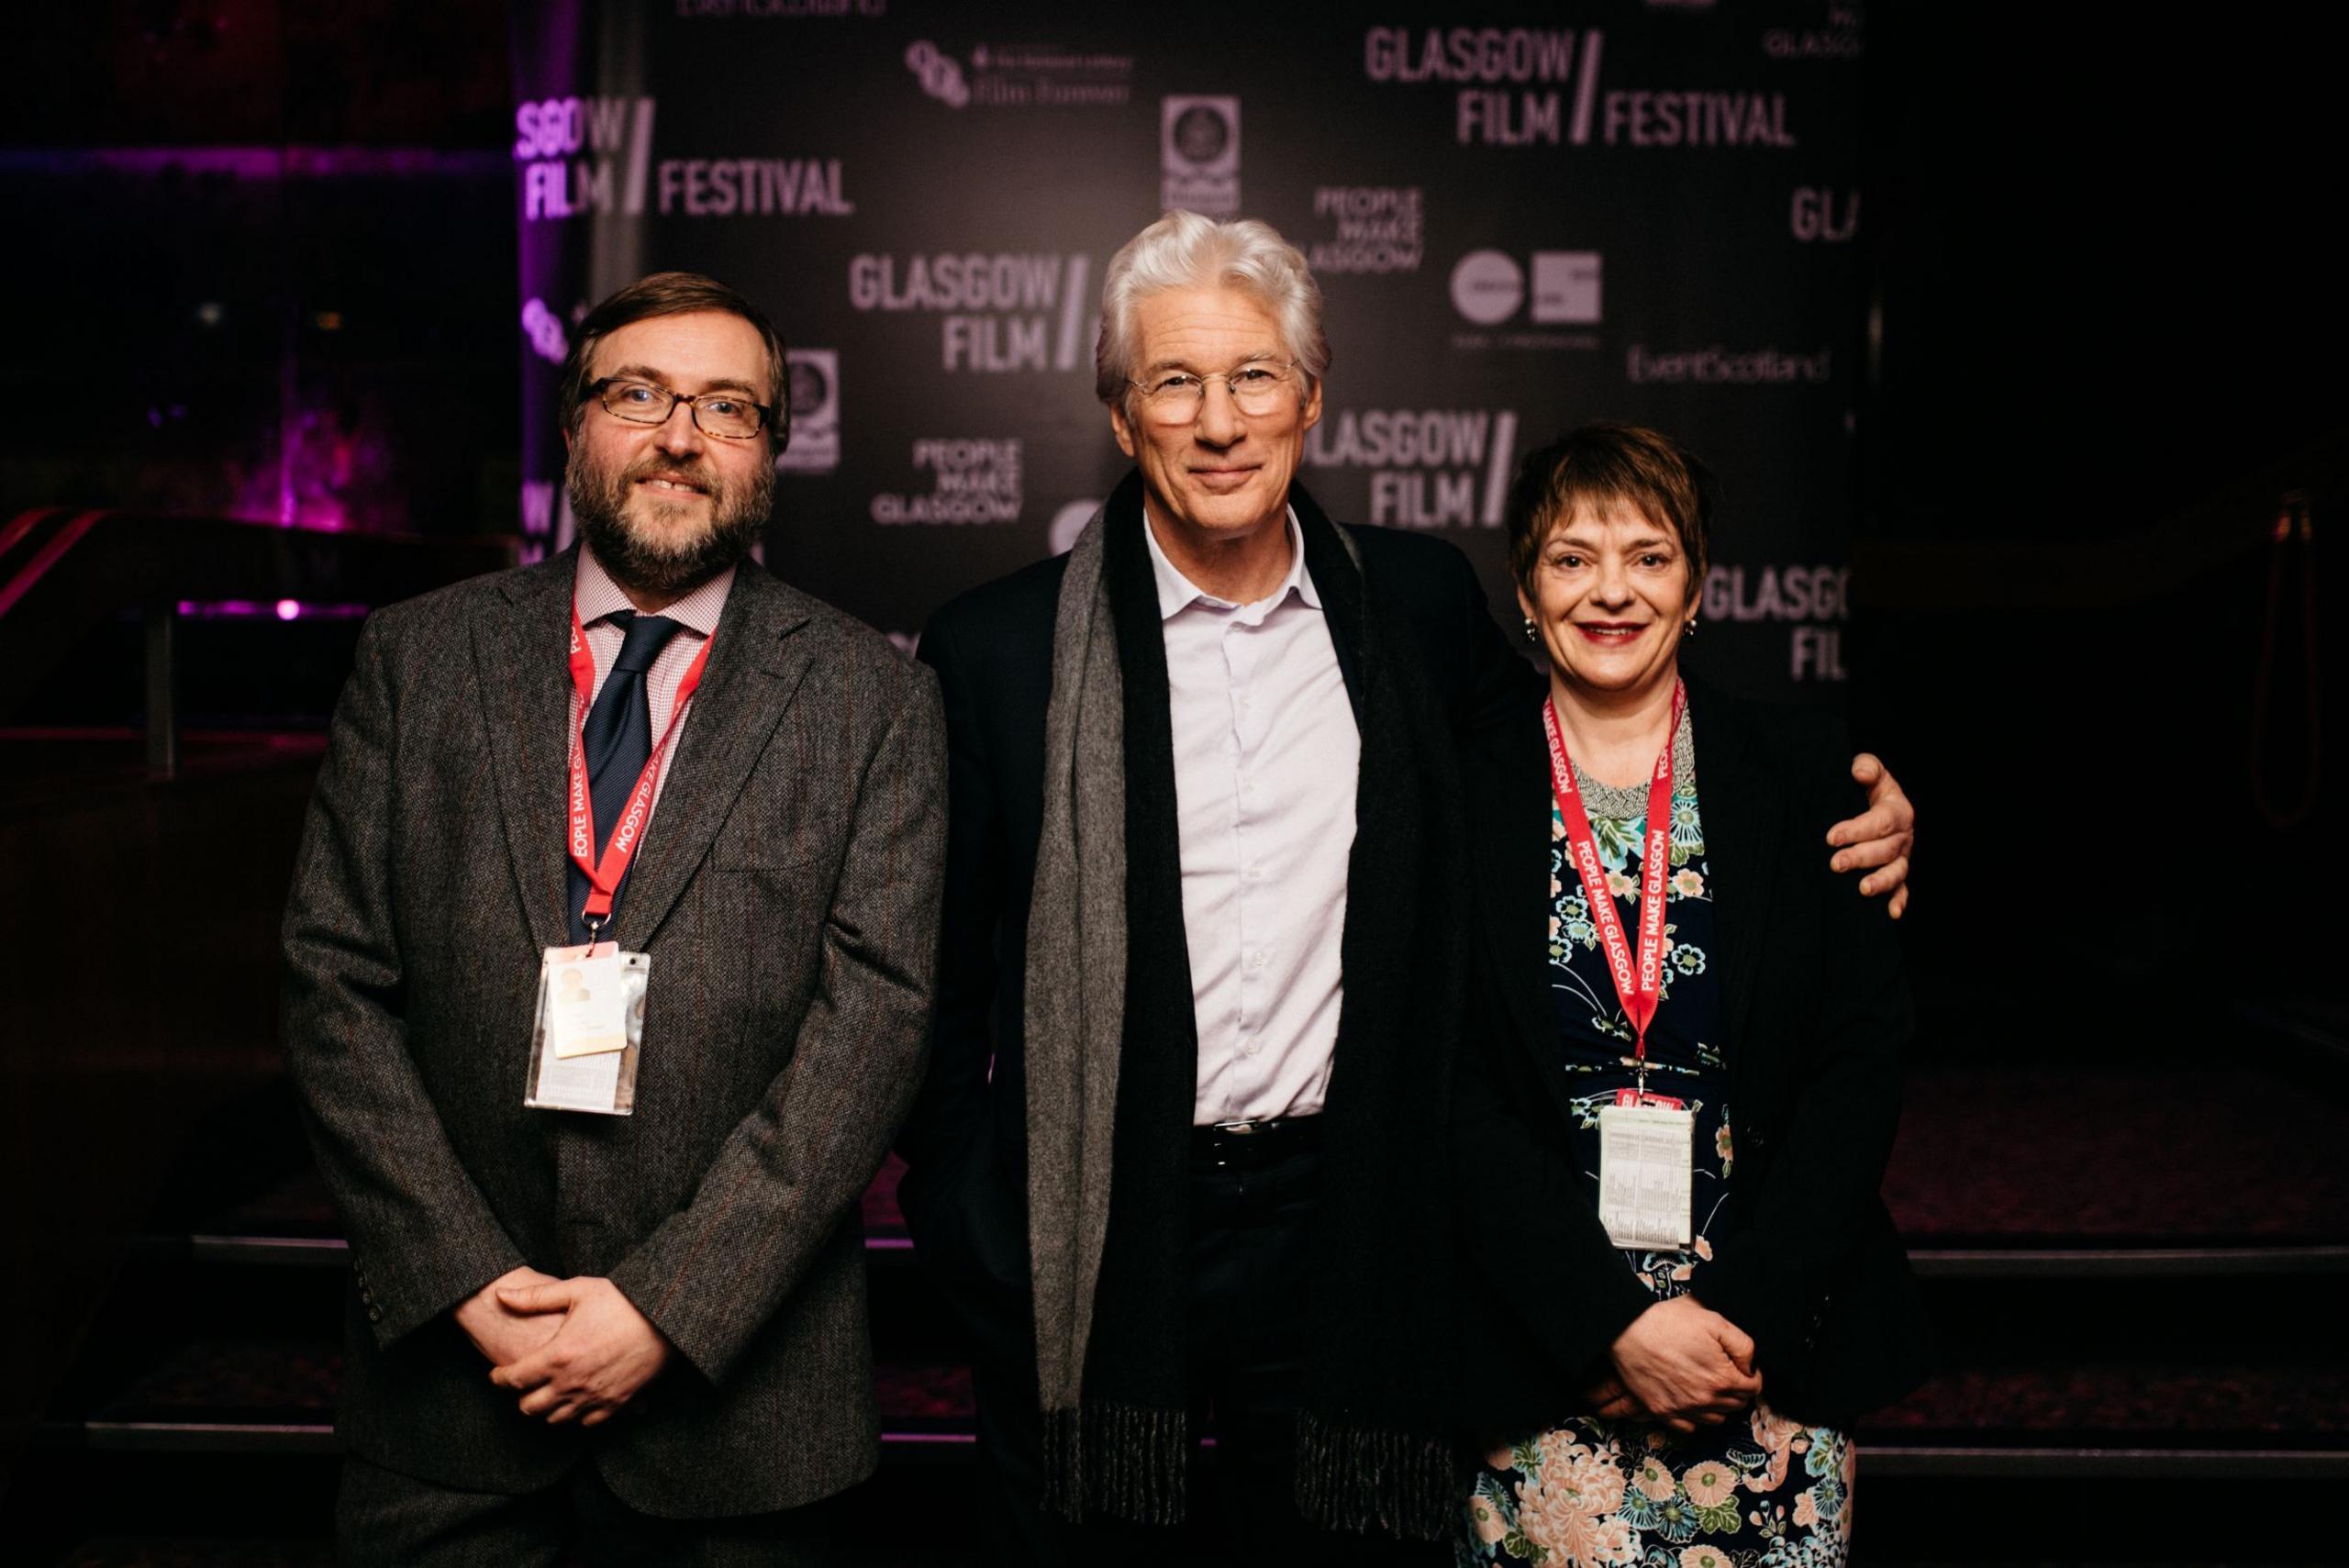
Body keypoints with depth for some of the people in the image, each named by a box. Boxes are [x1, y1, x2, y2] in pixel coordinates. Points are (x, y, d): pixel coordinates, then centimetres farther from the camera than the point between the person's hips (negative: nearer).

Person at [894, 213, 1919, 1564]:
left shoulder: (1419, 603, 3)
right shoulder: (1000, 650, -4)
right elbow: (937, 979, 2)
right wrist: (968, 1232, -3)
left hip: (1339, 1217, 2)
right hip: (1094, 1237, -1)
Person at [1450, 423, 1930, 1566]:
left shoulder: (1801, 777, 3)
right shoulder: (1462, 794, 0)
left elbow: (1865, 1056, 0)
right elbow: (1454, 1093, -4)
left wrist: (1741, 1316, -9)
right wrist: (1616, 1323, -12)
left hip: (1777, 1342, 1)